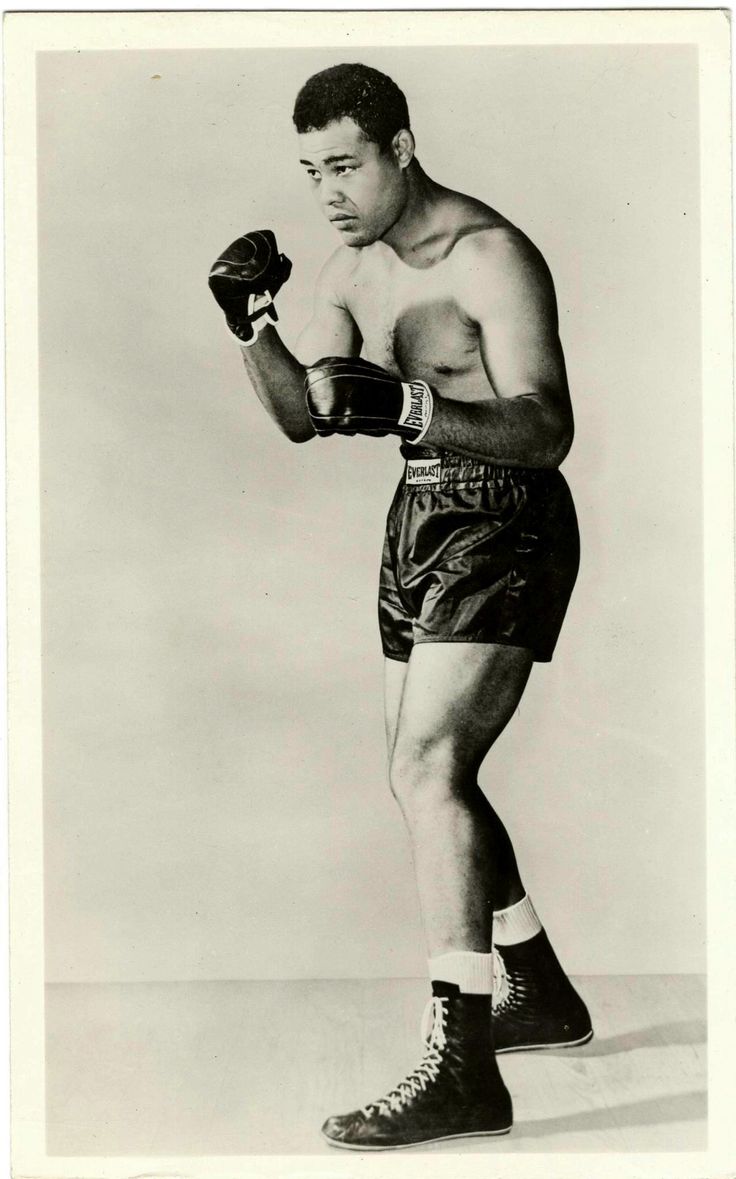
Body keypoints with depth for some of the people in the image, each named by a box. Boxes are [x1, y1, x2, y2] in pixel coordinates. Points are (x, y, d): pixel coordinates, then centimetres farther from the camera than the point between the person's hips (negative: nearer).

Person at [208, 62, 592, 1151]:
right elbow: (302, 416, 2)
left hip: (504, 521, -9)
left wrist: (408, 409, -38)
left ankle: (461, 1068, -16)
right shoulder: (351, 273, 10)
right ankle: (536, 990, 34)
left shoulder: (491, 256, -15)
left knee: (430, 771, -20)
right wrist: (253, 324, -14)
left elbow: (545, 433, -24)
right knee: (425, 776, 16)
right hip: (422, 519, 9)